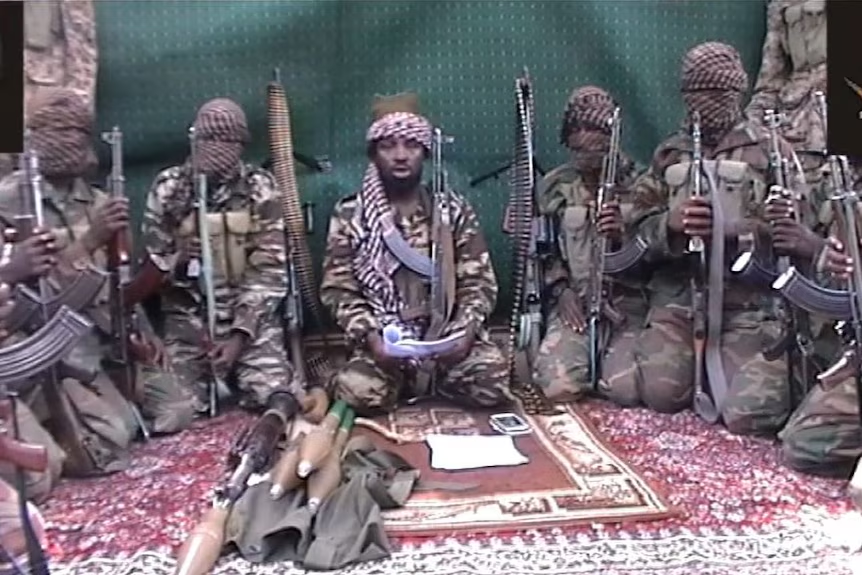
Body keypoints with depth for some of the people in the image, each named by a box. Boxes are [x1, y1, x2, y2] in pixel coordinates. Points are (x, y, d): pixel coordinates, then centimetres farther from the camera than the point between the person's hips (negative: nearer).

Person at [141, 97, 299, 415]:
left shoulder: (259, 187, -2)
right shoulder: (168, 188, 1)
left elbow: (269, 270, -6)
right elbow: (150, 264, 5)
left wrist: (240, 335, -15)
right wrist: (177, 262, -20)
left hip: (250, 318, 0)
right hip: (188, 319, 1)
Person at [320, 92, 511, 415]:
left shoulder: (455, 209, 5)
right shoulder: (349, 215, 2)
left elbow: (479, 283, 2)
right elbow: (338, 289, 0)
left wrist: (466, 331, -16)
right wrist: (371, 336, -17)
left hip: (446, 334, 2)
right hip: (383, 339, -1)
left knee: (493, 382, -25)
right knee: (359, 391, -31)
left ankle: (411, 379, 3)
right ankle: (408, 379, 4)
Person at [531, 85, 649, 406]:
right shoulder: (553, 187, 7)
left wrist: (625, 234, -21)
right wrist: (561, 291, -5)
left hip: (627, 302, -1)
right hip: (574, 302, 1)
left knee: (626, 389, -23)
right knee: (559, 386, -22)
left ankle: (610, 357, 13)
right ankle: (590, 356, 13)